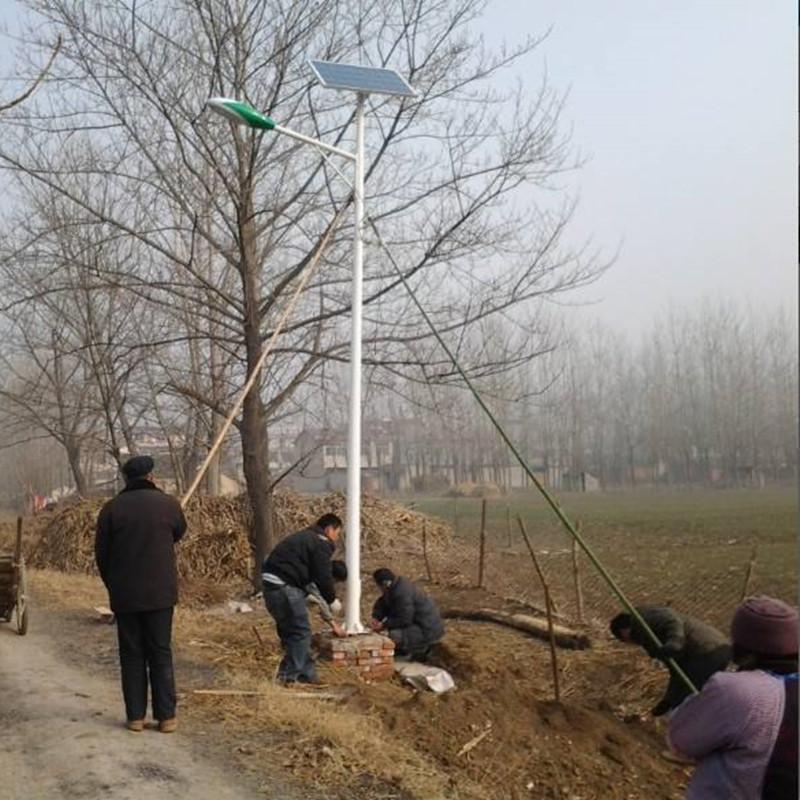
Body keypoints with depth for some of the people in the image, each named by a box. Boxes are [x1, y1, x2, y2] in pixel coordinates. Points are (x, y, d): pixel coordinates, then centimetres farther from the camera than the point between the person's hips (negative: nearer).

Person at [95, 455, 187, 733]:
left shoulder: (111, 509, -2)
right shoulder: (167, 504, -4)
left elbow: (101, 555, 2)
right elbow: (179, 532, 15)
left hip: (124, 595, 1)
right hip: (160, 593, -1)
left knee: (131, 656, 10)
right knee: (160, 654, 7)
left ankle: (136, 716, 12)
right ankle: (166, 716, 7)